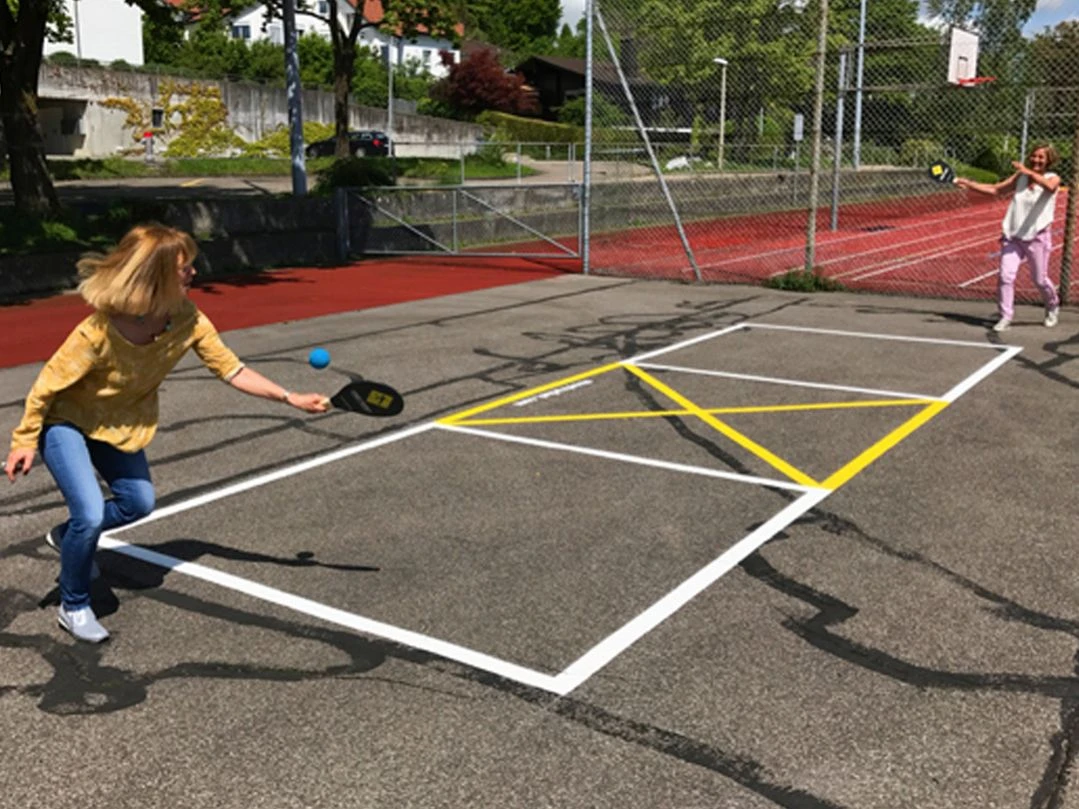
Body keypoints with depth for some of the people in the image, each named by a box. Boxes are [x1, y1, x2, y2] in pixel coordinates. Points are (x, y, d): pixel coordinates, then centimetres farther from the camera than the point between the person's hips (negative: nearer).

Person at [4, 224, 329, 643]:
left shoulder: (188, 320, -22)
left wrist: (291, 398, -21)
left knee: (139, 502, 15)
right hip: (64, 422, -6)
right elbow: (46, 387, -23)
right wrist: (25, 442, -15)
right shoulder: (98, 333, -37)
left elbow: (231, 369, -14)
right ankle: (73, 607, 8)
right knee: (91, 513, -18)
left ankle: (67, 536, 43)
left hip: (117, 424, 7)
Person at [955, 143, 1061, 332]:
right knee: (1005, 275, -11)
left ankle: (1053, 308, 35)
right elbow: (995, 190, 11)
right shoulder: (1020, 176, 9)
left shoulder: (1053, 178, -3)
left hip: (1037, 237, -3)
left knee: (1040, 279, 7)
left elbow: (1049, 186, -28)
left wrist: (1028, 171, -34)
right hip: (1012, 235, 3)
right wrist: (969, 184, 0)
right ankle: (1005, 316, -1)